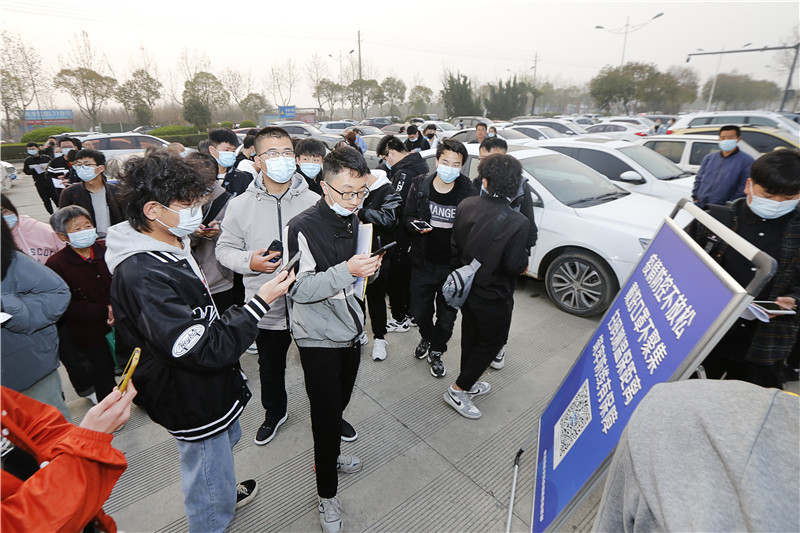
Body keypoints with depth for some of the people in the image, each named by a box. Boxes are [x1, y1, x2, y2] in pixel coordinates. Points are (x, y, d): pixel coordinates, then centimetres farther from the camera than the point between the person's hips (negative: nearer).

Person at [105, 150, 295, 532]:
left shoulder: (173, 246, 0)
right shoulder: (143, 277, -33)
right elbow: (205, 350, -34)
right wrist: (260, 303, -30)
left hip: (214, 386, 10)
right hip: (194, 404, -10)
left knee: (227, 439, 34)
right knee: (211, 499, 12)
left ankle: (223, 494, 62)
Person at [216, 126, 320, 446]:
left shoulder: (313, 201, -6)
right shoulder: (241, 205, -4)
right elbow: (225, 249, 1)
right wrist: (250, 262, -18)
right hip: (267, 307, 1)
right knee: (271, 367, 23)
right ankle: (274, 413, 51)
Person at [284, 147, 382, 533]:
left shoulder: (355, 222, 5)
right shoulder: (302, 228, -19)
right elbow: (298, 289, -22)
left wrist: (368, 268, -7)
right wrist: (346, 271, -33)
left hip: (351, 331, 7)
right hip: (319, 339, -6)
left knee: (340, 403, 21)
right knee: (327, 413, 4)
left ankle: (329, 456, 48)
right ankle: (327, 494, 26)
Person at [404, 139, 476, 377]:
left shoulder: (467, 191, -10)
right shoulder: (419, 185, -4)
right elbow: (407, 216, 2)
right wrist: (416, 225, -19)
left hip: (452, 266, -1)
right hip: (423, 262, 2)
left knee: (447, 316, 12)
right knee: (419, 311, 17)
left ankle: (436, 351, 39)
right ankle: (427, 338, 50)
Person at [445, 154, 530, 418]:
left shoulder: (466, 205, -10)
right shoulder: (518, 223, -24)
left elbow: (455, 245, -1)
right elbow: (515, 265, -22)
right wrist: (525, 260, 1)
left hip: (466, 288, 6)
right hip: (493, 297, -5)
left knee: (471, 336, 24)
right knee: (491, 342, 17)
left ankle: (468, 384, 43)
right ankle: (458, 390, 22)